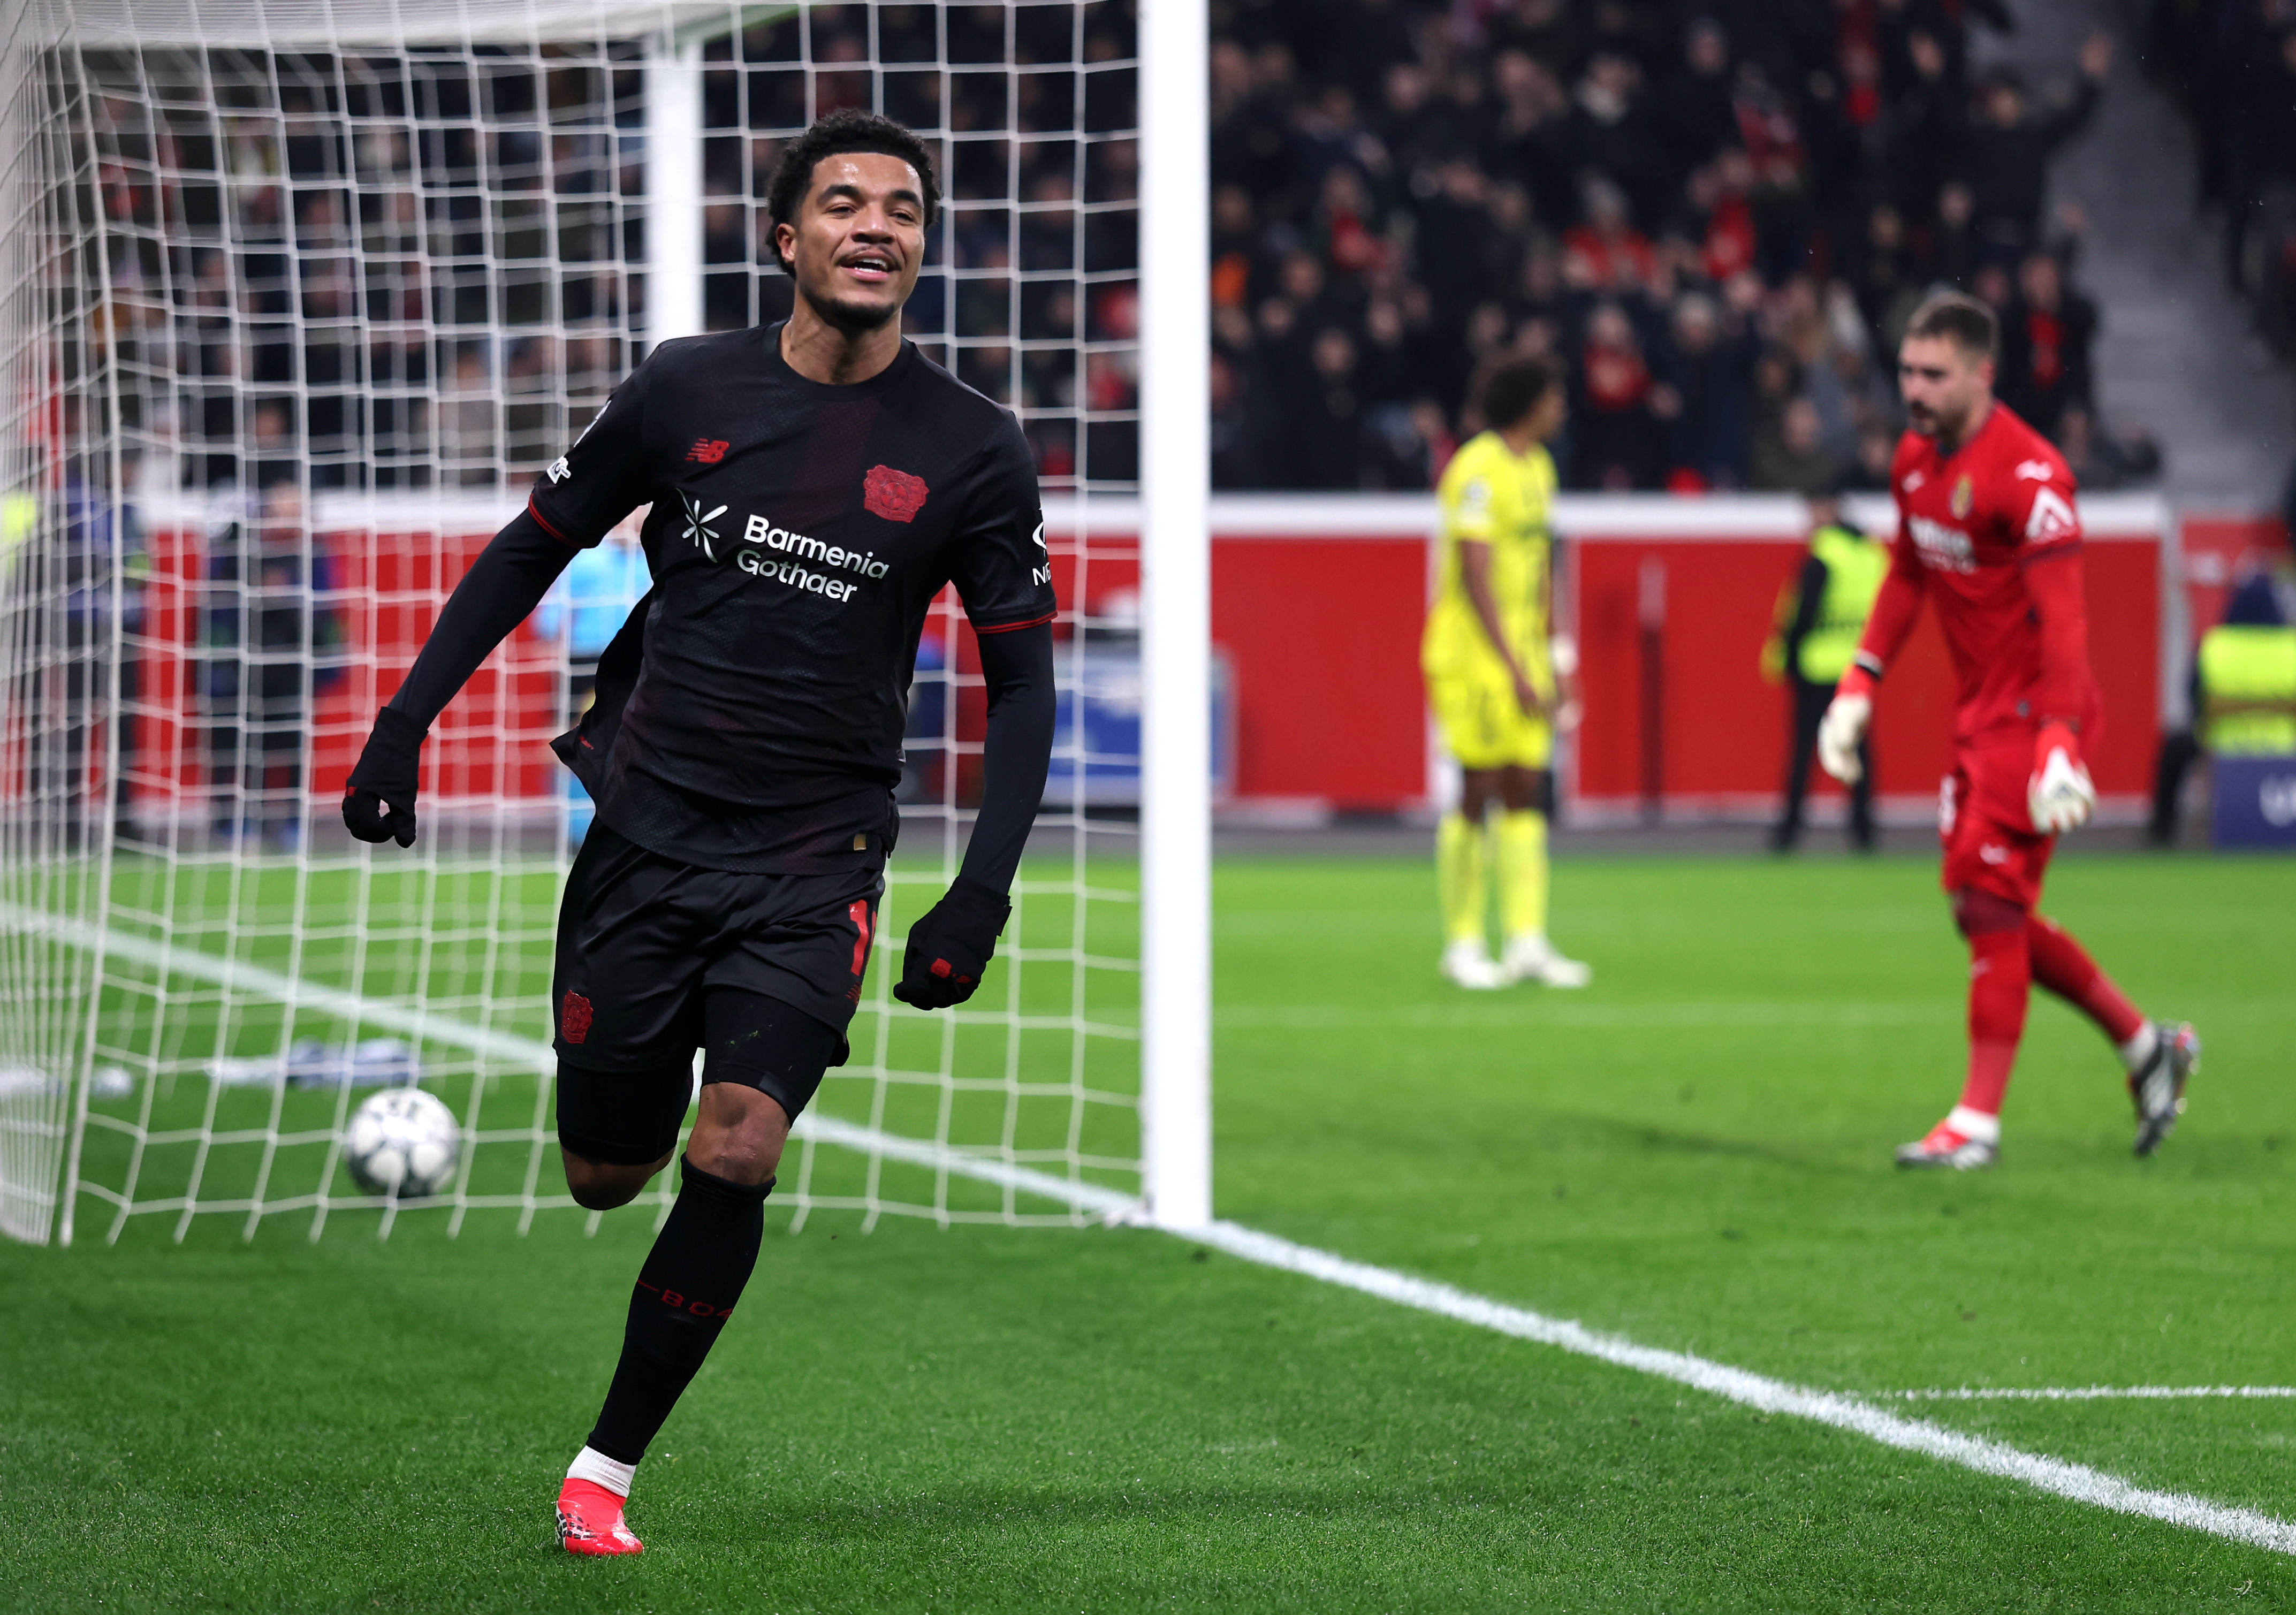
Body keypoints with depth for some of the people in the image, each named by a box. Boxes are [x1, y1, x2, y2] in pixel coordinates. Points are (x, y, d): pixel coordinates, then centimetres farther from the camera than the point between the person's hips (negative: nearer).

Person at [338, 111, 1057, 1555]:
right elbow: (536, 548, 11)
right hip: (649, 824, 2)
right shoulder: (689, 391, -1)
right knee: (605, 1176, 6)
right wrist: (406, 720, 5)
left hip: (815, 860, -1)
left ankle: (608, 1465, -4)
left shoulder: (972, 450, -4)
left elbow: (1021, 676, 2)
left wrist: (983, 895, -7)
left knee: (735, 1154, -19)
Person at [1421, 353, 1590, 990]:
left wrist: (1552, 659, 17)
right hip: (1473, 653, -8)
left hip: (1523, 652, 8)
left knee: (1526, 793, 5)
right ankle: (1463, 943, 3)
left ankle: (1527, 942, 6)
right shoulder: (1478, 471, -15)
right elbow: (1475, 576, -19)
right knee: (1479, 792, -5)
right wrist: (1515, 670, -20)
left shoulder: (1538, 466, 13)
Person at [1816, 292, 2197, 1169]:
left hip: (2034, 711, -9)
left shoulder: (2028, 476, -20)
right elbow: (1907, 576, 21)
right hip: (1978, 710, 9)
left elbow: (2061, 620, -23)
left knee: (1991, 905, -9)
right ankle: (2146, 1044, 25)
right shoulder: (1915, 458, 6)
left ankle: (1979, 1120, -3)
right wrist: (1857, 687, 15)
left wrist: (2058, 748, -29)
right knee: (1989, 910, 11)